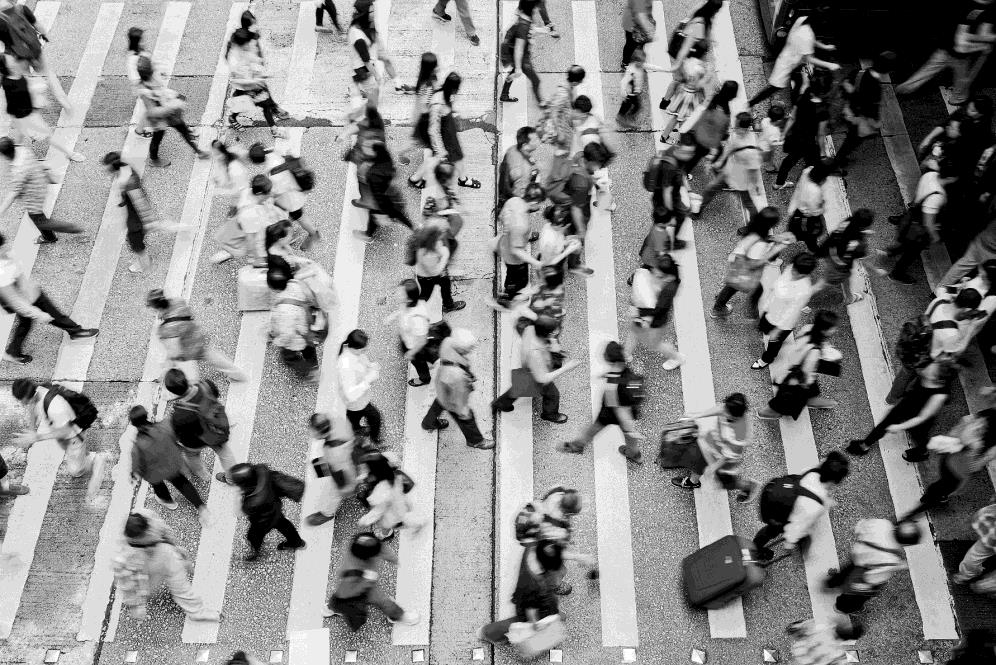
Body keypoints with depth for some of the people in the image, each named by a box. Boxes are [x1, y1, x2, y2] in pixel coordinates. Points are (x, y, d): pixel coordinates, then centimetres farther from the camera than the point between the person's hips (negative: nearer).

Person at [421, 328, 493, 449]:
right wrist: (463, 411, -10)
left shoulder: (448, 342, -31)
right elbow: (458, 396, -29)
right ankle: (475, 440, 53)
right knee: (467, 420, 23)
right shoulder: (456, 375, -50)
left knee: (439, 404, 38)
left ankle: (429, 423, 69)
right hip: (452, 400, -7)